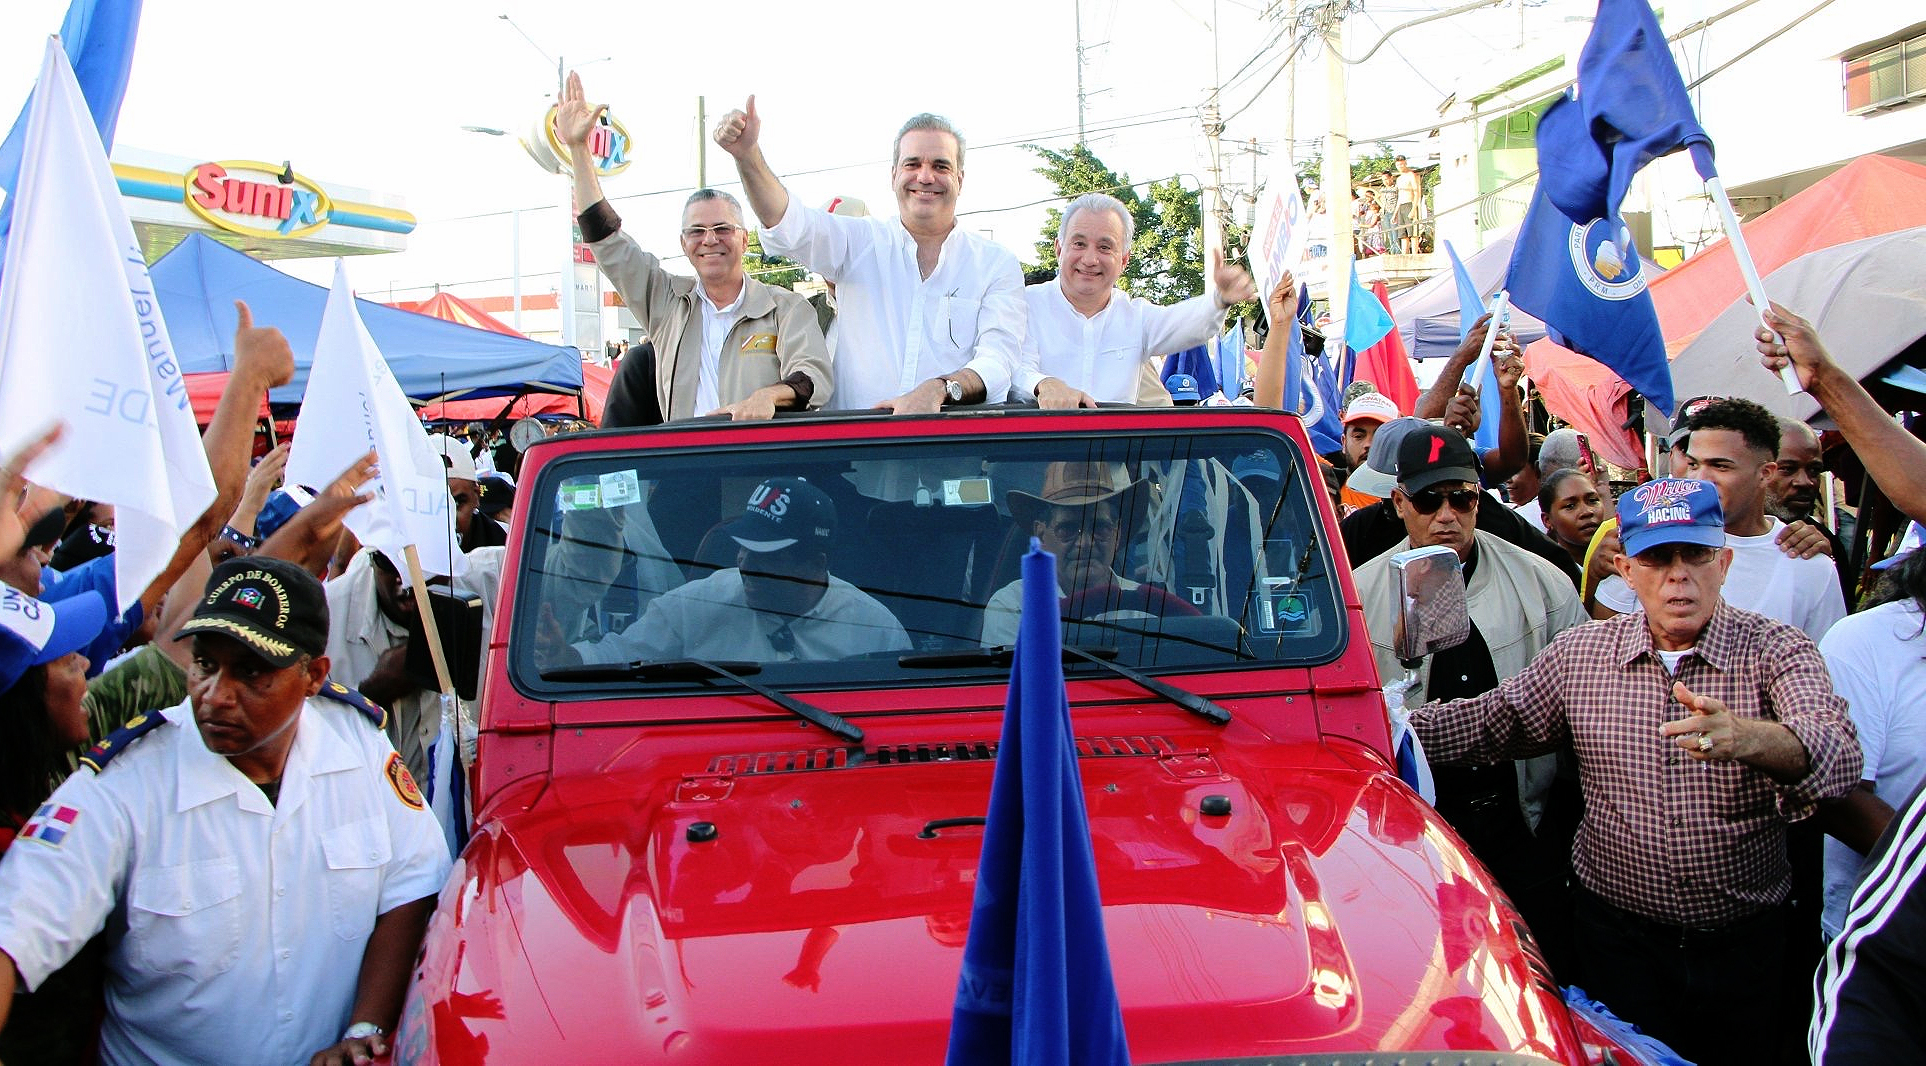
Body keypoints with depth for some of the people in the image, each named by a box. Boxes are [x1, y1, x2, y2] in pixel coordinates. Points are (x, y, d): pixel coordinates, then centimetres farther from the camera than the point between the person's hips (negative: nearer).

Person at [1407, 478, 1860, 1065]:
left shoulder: (1777, 650, -9)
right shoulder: (1580, 652, 0)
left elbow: (1839, 753, -26)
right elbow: (1495, 720, 8)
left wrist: (1748, 738, -48)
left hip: (1745, 942, -1)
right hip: (1619, 934, 1)